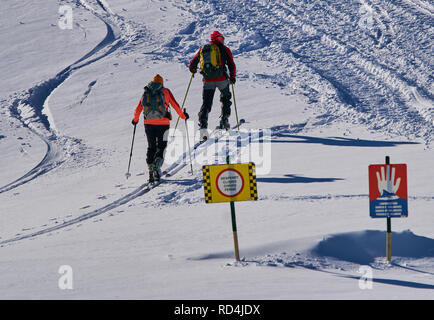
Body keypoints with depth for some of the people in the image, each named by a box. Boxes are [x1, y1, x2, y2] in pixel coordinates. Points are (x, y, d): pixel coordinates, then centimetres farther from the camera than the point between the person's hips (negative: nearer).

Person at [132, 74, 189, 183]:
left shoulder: (146, 93, 8)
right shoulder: (165, 92, 2)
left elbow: (138, 109, 10)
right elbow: (175, 105, 4)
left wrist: (135, 120, 27)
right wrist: (183, 116, 18)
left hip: (149, 123, 2)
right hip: (163, 123, -2)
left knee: (151, 147, 14)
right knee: (161, 146, 6)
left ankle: (151, 171, 6)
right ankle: (157, 165, -20)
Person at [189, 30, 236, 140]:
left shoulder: (202, 49, 15)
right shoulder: (224, 49, 4)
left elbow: (192, 64, 18)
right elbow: (232, 65, 0)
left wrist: (193, 70, 40)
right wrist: (232, 77, 14)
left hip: (208, 81, 2)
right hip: (222, 79, -2)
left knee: (206, 103, 4)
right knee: (225, 98, 24)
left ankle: (203, 126, -12)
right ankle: (224, 120, 18)